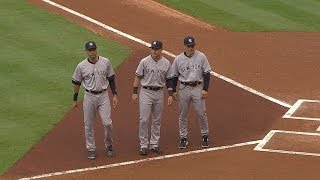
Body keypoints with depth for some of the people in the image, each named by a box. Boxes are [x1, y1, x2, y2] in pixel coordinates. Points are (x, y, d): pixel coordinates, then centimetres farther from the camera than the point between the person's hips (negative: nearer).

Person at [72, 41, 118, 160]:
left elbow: (111, 79, 6)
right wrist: (75, 100, 8)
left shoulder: (105, 62, -2)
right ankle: (91, 149, 19)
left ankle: (108, 146, 17)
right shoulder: (81, 66, -5)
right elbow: (76, 83, 6)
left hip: (103, 96, 0)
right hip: (89, 96, 0)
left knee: (107, 123, -5)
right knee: (88, 125, 6)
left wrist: (114, 95, 2)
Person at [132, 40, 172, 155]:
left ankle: (154, 144, 19)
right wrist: (134, 93, -6)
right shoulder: (144, 62, -7)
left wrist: (170, 94, 4)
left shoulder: (166, 63, 1)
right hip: (146, 92, -3)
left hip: (159, 93, 3)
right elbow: (138, 77, -2)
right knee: (144, 120, -5)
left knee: (157, 120, 10)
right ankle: (143, 145, 3)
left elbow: (168, 80, 9)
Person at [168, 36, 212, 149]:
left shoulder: (201, 57, -3)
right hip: (183, 88, 1)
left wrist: (205, 89, -7)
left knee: (202, 113, 1)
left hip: (198, 88, -1)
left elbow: (207, 73, 0)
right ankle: (183, 138, 14)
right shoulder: (178, 59, 0)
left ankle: (205, 136, 15)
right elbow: (174, 76, 8)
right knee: (182, 115, 5)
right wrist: (173, 91, 4)